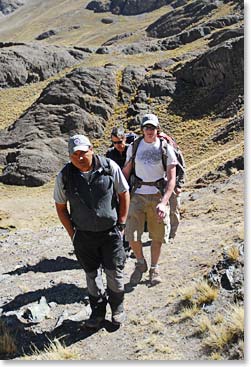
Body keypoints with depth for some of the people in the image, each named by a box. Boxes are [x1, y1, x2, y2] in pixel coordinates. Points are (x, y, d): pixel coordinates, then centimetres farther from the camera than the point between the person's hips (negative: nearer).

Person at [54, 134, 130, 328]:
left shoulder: (110, 167, -13)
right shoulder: (64, 176, -10)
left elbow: (124, 195, -1)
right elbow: (60, 207, 3)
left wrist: (121, 225, -2)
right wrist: (72, 233, 1)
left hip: (111, 232, -1)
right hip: (84, 235, 1)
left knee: (114, 273, 6)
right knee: (92, 275, 14)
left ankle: (118, 308, 32)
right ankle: (97, 311, 35)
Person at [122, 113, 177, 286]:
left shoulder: (166, 148, -4)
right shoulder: (134, 147, 3)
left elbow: (171, 179, -8)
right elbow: (126, 172, 11)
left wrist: (163, 202, -20)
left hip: (158, 196, -1)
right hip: (138, 195, 1)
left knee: (157, 236, 8)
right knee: (132, 235, -5)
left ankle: (154, 268, 32)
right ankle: (141, 263, 23)